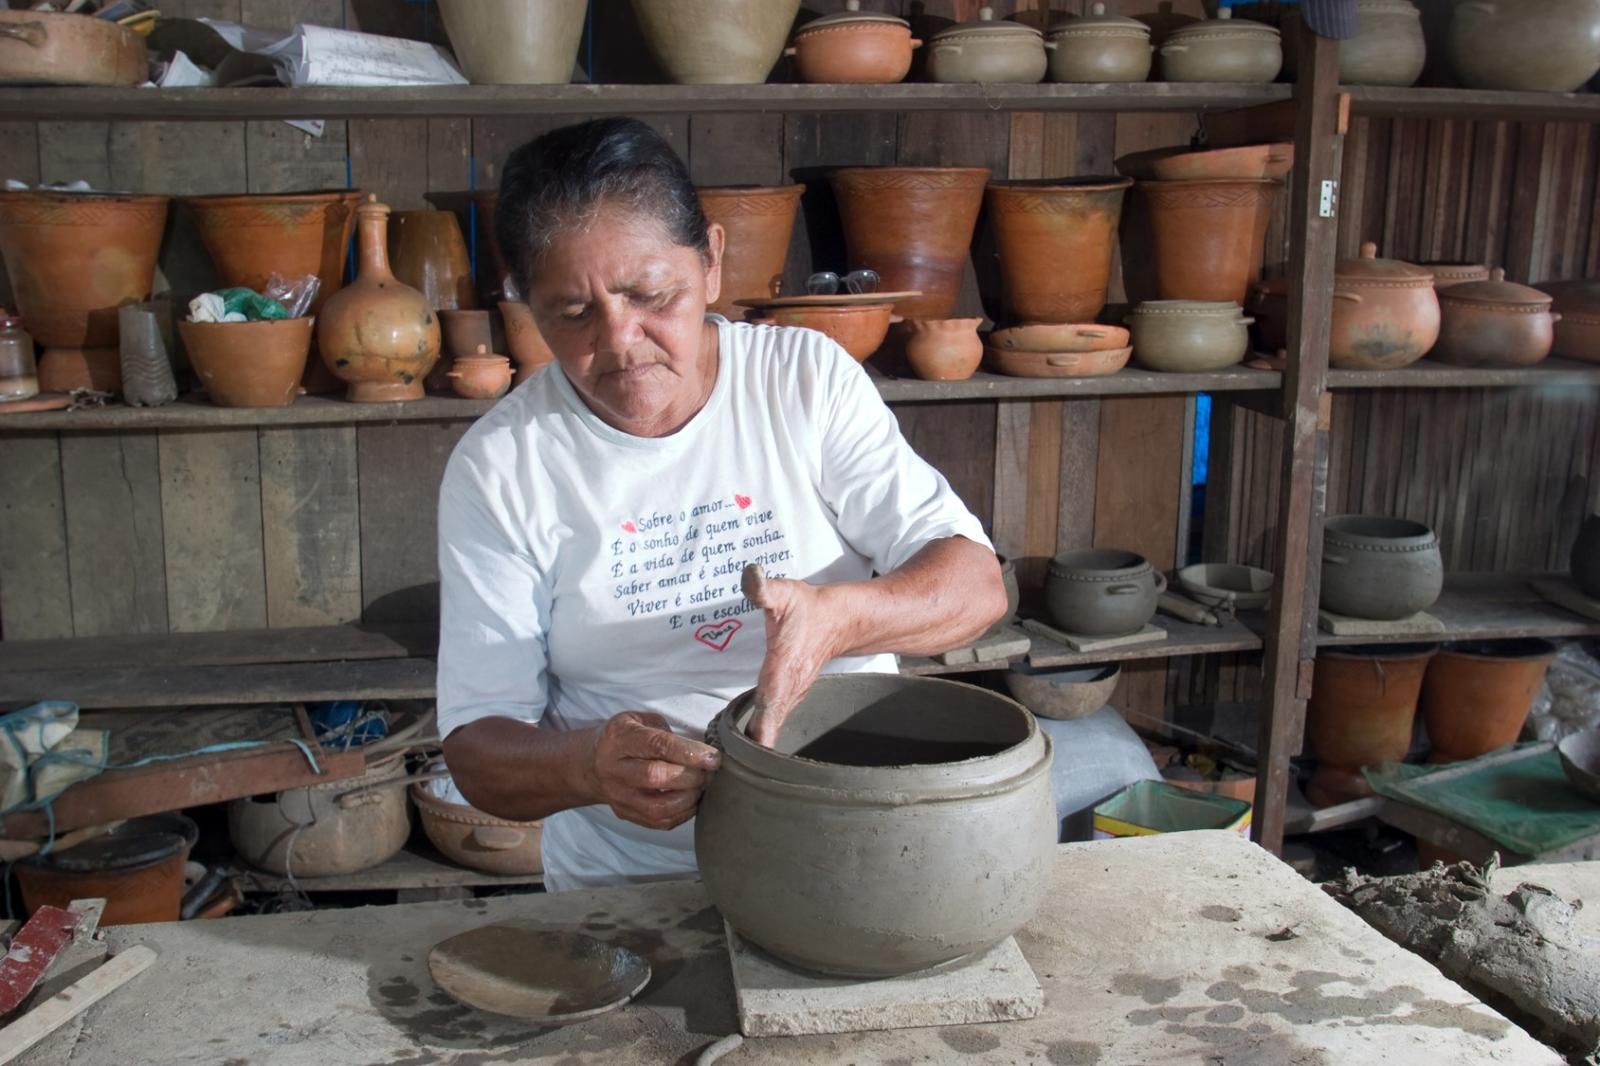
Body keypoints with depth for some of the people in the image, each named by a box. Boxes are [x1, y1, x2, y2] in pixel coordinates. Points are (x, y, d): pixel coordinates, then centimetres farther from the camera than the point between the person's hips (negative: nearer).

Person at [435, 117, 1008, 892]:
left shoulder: (807, 376, 0)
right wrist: (588, 764, -27)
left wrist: (841, 616, -25)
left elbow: (977, 583, -4)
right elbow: (479, 752, -3)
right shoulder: (496, 467, -3)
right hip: (626, 881, 0)